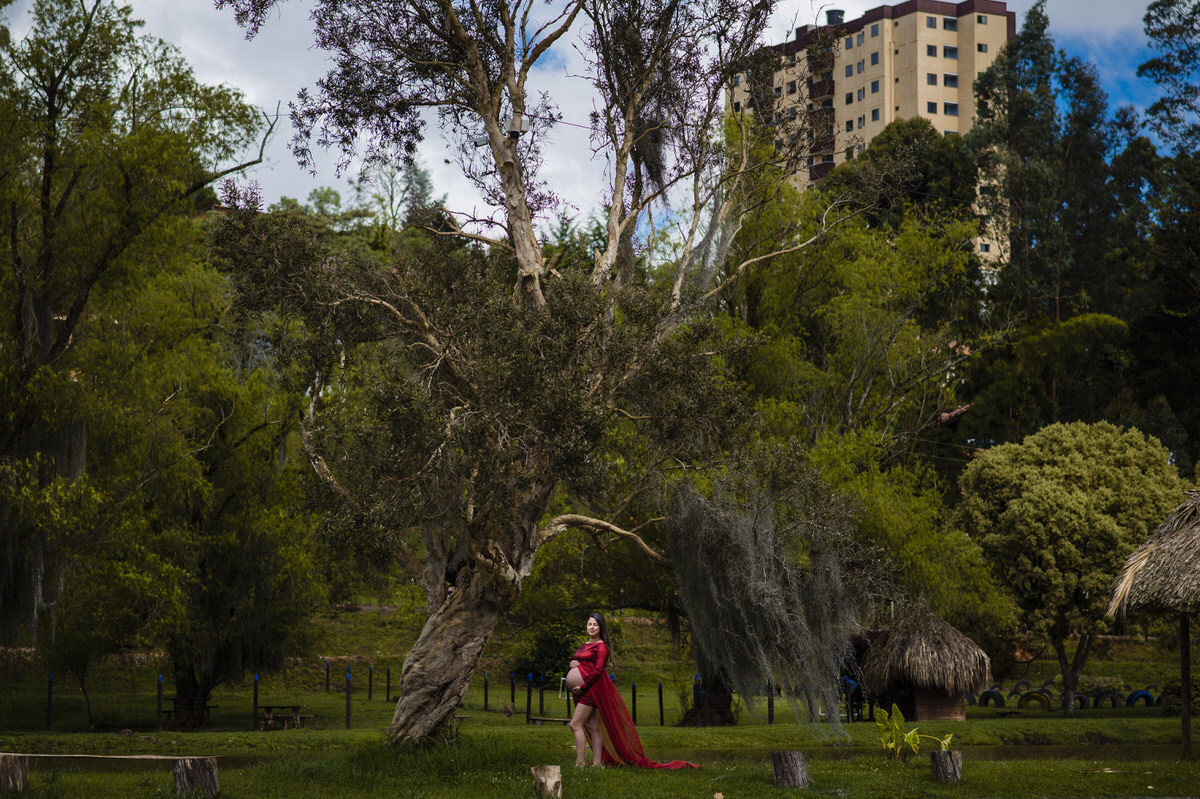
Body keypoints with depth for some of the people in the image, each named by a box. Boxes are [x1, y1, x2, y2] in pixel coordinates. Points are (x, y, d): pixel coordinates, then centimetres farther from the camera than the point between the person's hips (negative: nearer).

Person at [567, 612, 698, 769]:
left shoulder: (601, 646, -7)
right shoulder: (585, 645, 19)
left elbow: (598, 670, -15)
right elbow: (576, 661, 25)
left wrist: (582, 687, -17)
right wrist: (572, 663, 0)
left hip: (593, 688, -8)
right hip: (583, 690, 8)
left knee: (575, 724, -13)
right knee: (592, 727, 4)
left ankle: (580, 762, -13)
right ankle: (597, 762, 2)